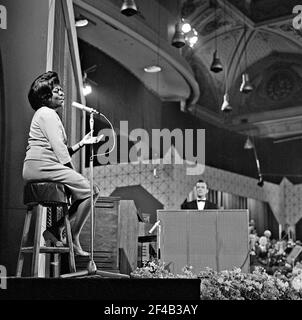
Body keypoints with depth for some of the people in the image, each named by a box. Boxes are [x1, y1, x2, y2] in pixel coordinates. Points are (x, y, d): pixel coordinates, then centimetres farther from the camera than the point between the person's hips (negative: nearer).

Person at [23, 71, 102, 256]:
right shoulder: (46, 113, -3)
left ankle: (57, 228, 2)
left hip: (49, 167, 10)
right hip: (40, 166, -10)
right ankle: (73, 239, -9)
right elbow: (58, 148, -13)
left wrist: (81, 143, 15)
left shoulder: (51, 114, 29)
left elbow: (60, 151, 22)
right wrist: (73, 173, -11)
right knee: (88, 190, -15)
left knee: (94, 191, 6)